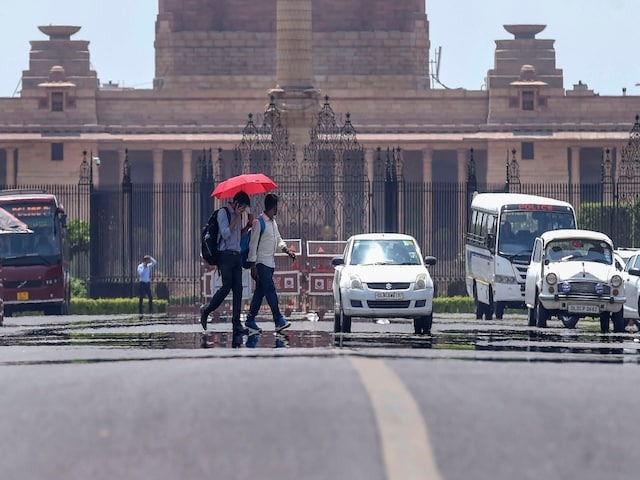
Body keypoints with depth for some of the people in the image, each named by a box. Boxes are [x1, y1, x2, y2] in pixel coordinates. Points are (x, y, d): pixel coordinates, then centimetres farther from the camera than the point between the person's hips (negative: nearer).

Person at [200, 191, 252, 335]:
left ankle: (236, 323, -3)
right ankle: (206, 310, 6)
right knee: (227, 286, -13)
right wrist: (236, 218, -14)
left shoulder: (238, 215, 18)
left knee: (238, 289, -1)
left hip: (236, 255, 7)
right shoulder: (223, 213, -6)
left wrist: (248, 225, 8)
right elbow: (225, 234, -15)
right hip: (226, 255, -7)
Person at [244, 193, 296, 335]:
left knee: (260, 292, 9)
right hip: (262, 263, -9)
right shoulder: (259, 222, -11)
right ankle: (279, 320, -14)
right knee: (270, 290, -11)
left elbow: (278, 240, 24)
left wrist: (287, 250, 4)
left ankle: (250, 321, 12)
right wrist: (253, 266, -14)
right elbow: (253, 244, -11)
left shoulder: (273, 222, 16)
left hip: (270, 263, 9)